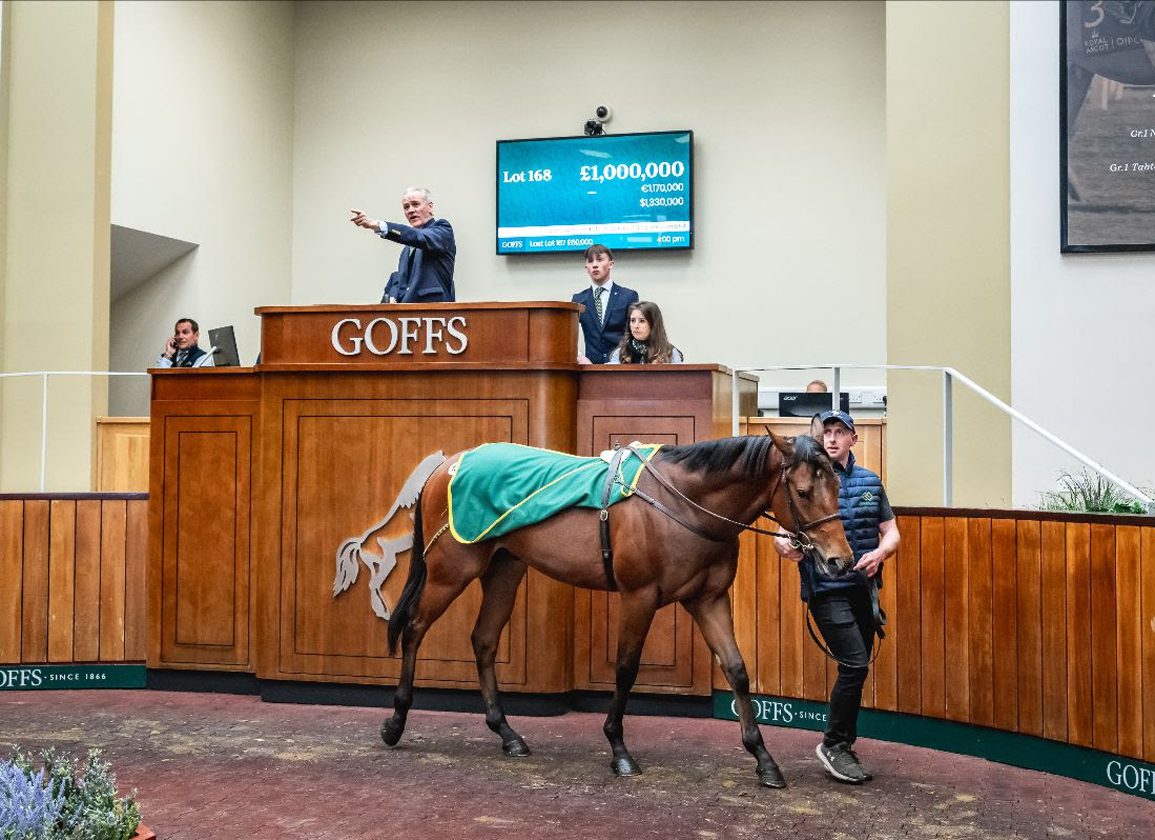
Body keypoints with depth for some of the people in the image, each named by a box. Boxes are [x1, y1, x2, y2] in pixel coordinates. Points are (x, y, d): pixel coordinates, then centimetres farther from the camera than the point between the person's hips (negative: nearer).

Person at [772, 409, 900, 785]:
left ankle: (841, 748, 25)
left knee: (855, 670, 11)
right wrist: (787, 546, -31)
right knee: (855, 664, -14)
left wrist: (880, 553, -11)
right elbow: (782, 535, -7)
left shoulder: (871, 482, 10)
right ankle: (834, 744, 3)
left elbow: (891, 532, 11)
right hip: (827, 590, -6)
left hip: (864, 587, 6)